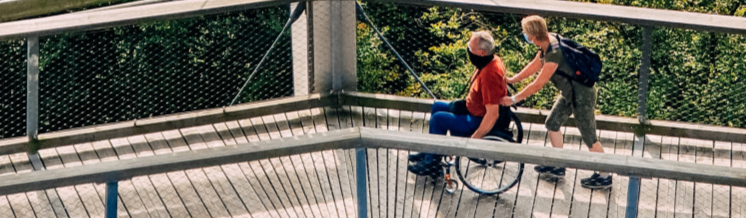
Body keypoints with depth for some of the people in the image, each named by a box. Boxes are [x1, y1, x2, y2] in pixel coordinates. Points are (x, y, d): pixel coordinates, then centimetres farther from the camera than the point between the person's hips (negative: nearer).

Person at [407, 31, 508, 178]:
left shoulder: (490, 75, -34)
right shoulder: (492, 61, -4)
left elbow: (492, 115, -33)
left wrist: (474, 139, -27)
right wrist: (465, 102, 19)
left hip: (479, 121, -11)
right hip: (473, 109, 11)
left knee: (438, 119, -12)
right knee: (437, 107, 17)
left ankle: (432, 164, 3)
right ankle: (430, 153, 28)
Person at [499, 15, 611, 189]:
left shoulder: (554, 53, -32)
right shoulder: (548, 42, -4)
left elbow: (537, 85, -27)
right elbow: (534, 65, 12)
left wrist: (513, 99, -18)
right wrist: (511, 80, 13)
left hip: (581, 95, -10)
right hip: (569, 93, 10)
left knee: (589, 137, 3)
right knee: (552, 124, 18)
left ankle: (604, 176, 17)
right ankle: (558, 167, 31)